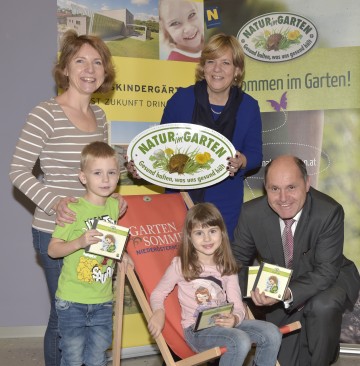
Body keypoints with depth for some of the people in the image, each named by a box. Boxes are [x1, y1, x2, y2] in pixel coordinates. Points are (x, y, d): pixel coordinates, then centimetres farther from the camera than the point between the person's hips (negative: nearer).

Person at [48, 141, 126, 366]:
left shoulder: (115, 206, 3)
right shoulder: (73, 209, -14)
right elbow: (53, 250, -13)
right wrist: (80, 242, -27)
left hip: (103, 300, 5)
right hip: (72, 301, -4)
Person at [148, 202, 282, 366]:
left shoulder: (227, 268, 9)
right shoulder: (180, 265, -2)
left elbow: (238, 306, 3)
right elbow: (158, 293, 4)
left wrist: (234, 319, -21)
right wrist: (159, 312, -18)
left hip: (224, 324, 5)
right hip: (196, 330, -5)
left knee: (272, 333, -15)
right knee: (241, 341, -31)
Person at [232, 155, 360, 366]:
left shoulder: (329, 212, -28)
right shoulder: (252, 213, -19)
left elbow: (326, 271, -27)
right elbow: (238, 260, -5)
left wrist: (289, 293, -44)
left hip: (330, 281, -3)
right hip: (282, 294, 3)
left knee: (323, 306, -37)